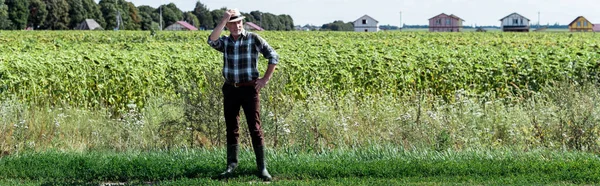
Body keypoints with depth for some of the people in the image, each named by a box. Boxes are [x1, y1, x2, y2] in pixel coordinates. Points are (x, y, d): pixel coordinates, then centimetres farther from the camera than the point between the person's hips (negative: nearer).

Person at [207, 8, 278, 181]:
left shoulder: (254, 39, -4)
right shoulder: (225, 42, 5)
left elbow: (274, 57, -2)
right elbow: (211, 40, -19)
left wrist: (266, 79, -6)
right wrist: (224, 19, -20)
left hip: (249, 89, -3)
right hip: (230, 89, 4)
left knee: (255, 128, -4)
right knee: (231, 128, 8)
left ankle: (262, 168, 0)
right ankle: (231, 165, 17)